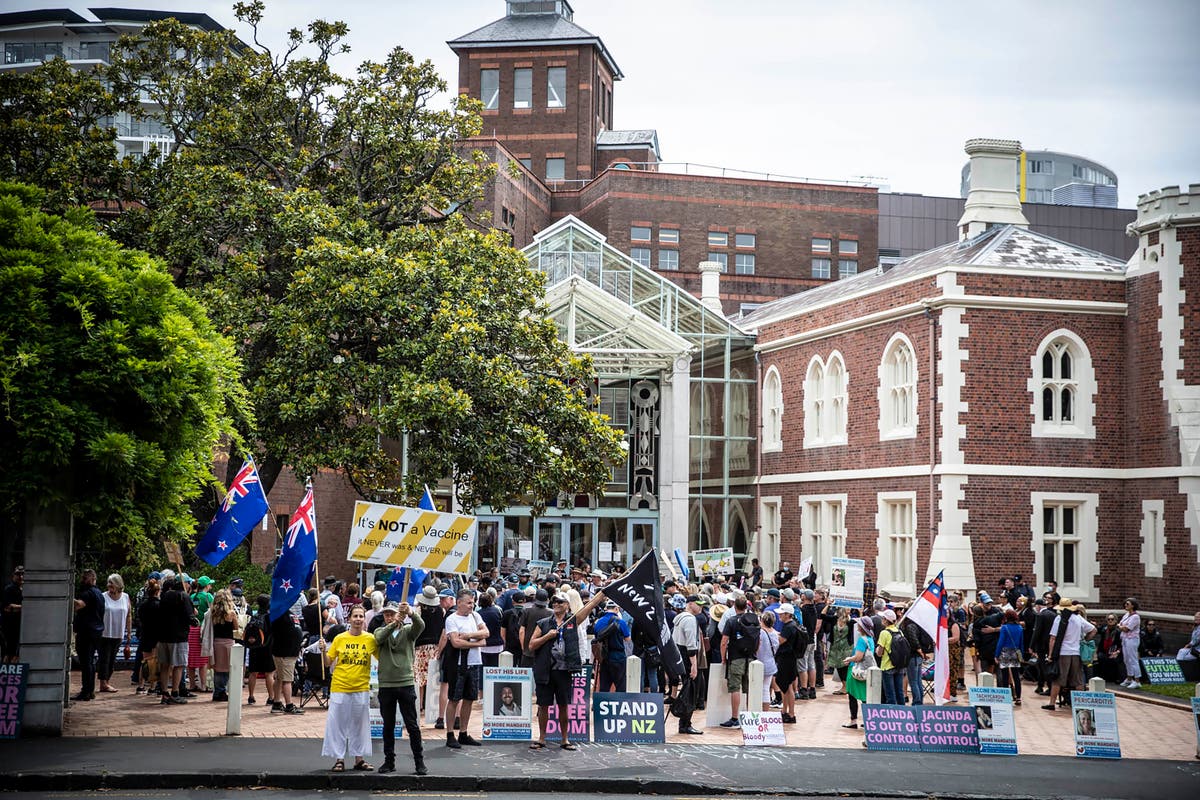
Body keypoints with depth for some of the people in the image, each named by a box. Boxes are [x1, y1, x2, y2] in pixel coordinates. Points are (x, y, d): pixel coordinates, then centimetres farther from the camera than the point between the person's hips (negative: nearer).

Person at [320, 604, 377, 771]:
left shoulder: (370, 639, 2)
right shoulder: (339, 638, 1)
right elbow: (328, 662, 5)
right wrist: (324, 650, -12)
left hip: (362, 689, 1)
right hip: (340, 688, -1)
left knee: (360, 724, 8)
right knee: (338, 724, 1)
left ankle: (359, 759, 17)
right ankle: (339, 759, 10)